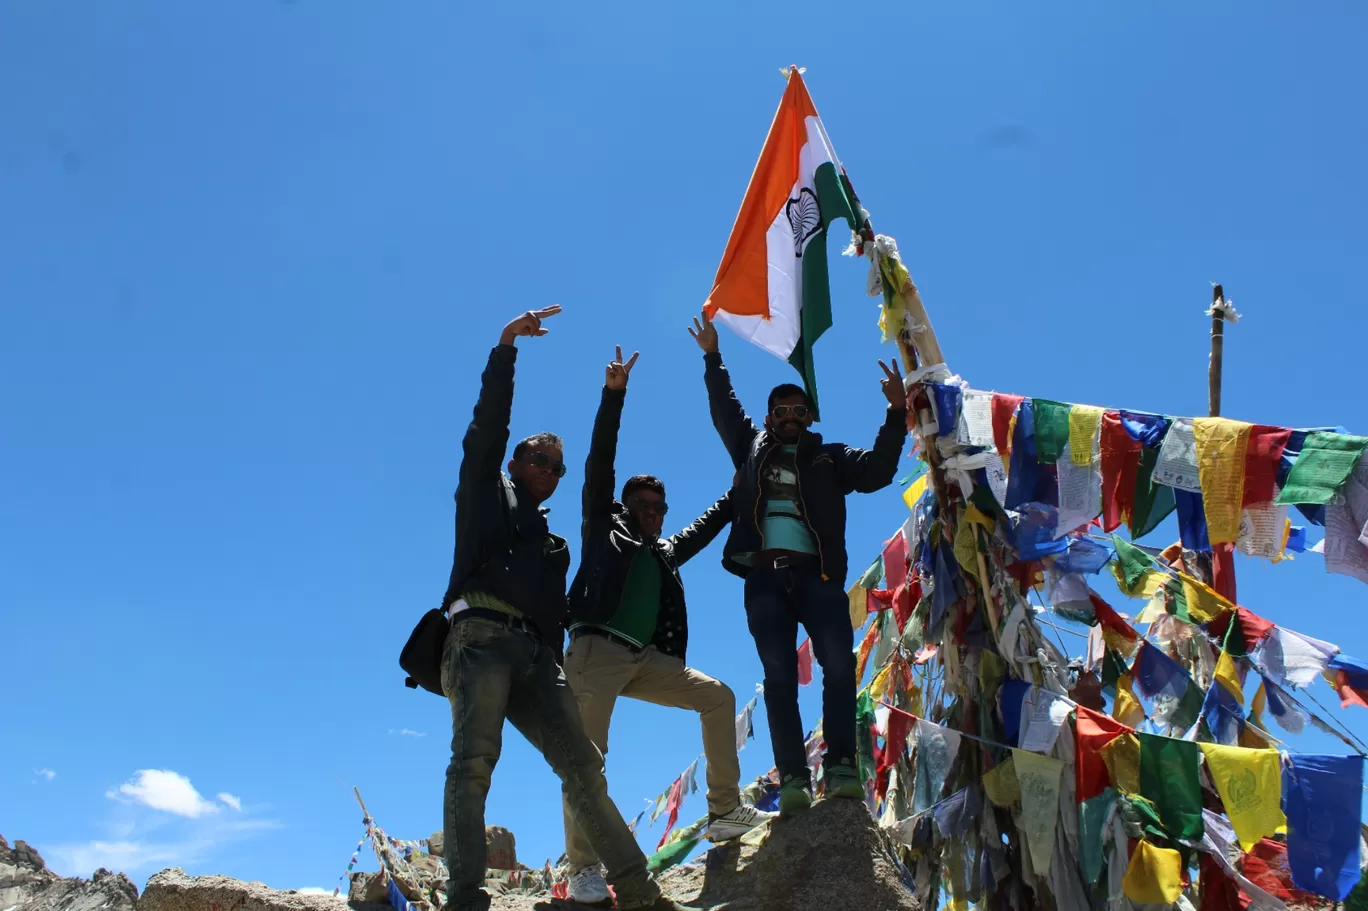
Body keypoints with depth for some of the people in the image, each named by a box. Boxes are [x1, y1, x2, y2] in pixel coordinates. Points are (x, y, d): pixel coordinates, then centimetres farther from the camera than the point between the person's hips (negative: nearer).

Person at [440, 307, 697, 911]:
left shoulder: (553, 545, 33)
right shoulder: (486, 493, 20)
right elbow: (487, 424, 8)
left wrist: (556, 672, 11)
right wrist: (506, 346, 2)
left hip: (534, 654, 5)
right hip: (482, 634, -5)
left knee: (581, 762, -7)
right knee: (474, 759, -22)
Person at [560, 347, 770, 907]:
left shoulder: (665, 554, 26)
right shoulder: (605, 529, 13)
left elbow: (708, 524, 38)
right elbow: (599, 464, 4)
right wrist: (614, 395, -2)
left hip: (646, 660, 7)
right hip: (597, 650, -6)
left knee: (718, 698, 2)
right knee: (588, 754, -18)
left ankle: (725, 812, 7)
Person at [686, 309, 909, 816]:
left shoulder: (829, 458, 19)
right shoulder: (751, 448, 23)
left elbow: (876, 472, 5)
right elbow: (724, 410, 26)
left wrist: (895, 415, -4)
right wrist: (713, 358, 23)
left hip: (817, 575, 0)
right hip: (765, 577, 1)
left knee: (839, 665, -17)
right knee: (779, 676, -8)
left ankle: (841, 767, -15)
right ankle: (793, 779, -11)